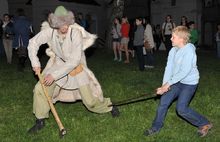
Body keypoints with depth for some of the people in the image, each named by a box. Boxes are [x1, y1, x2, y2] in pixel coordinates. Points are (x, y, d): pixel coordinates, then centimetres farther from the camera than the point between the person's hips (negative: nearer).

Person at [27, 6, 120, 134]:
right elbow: (33, 43, -2)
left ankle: (109, 106, 30)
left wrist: (54, 75, -30)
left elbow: (74, 61, -28)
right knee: (40, 88, -14)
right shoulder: (49, 31, -19)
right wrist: (35, 63, -11)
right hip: (58, 64, 4)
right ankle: (40, 121, 6)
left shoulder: (76, 34, -29)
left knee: (90, 101, -4)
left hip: (76, 67, -3)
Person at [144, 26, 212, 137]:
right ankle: (156, 127, 21)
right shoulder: (173, 50, 0)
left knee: (181, 108, -13)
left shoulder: (189, 52, -23)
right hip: (176, 82, 7)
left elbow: (184, 72, -27)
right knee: (163, 102, 3)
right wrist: (164, 85, -11)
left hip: (189, 83, -7)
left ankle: (205, 124, 8)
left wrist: (169, 83, -22)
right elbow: (169, 68, -2)